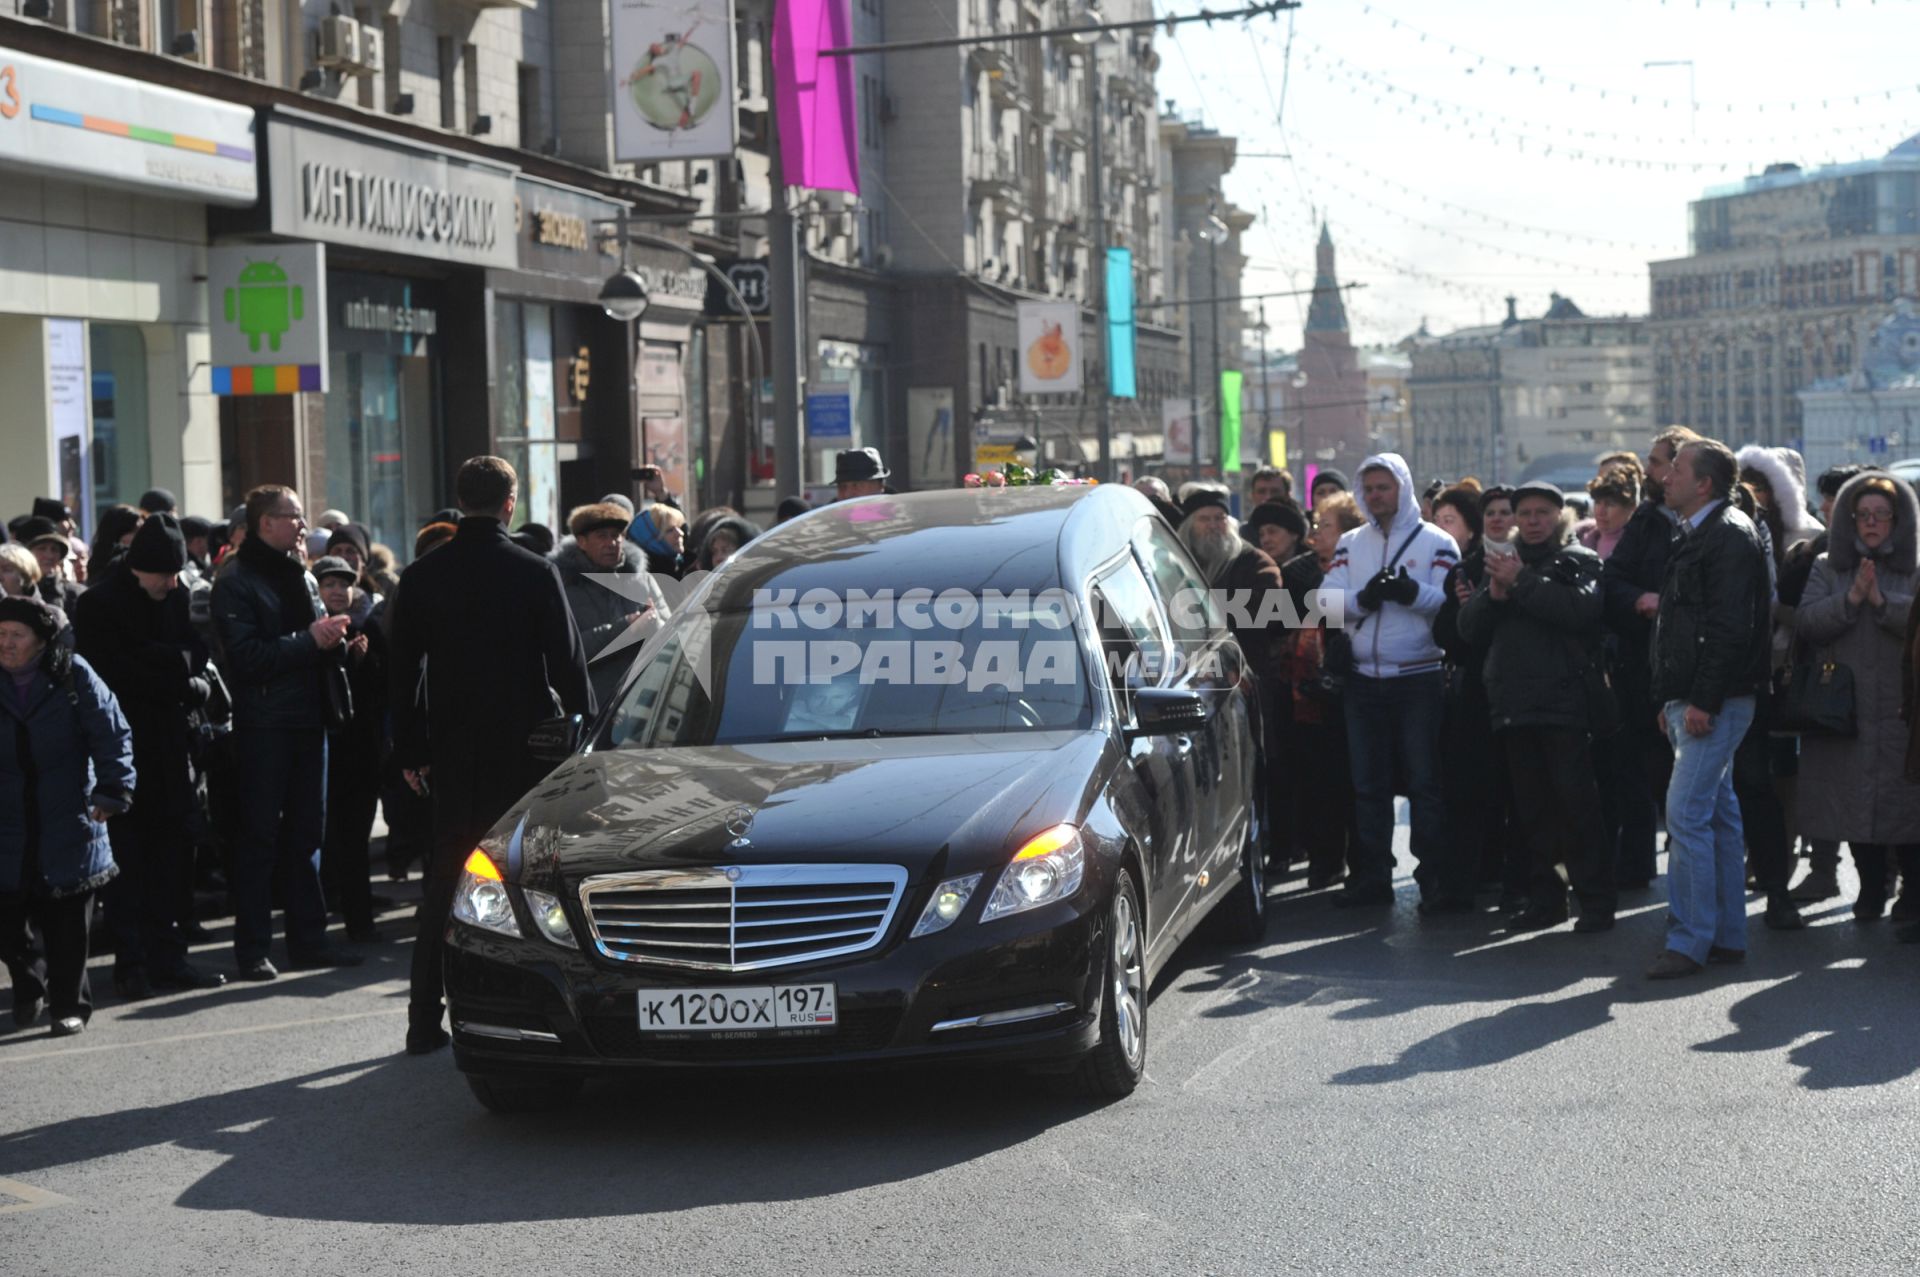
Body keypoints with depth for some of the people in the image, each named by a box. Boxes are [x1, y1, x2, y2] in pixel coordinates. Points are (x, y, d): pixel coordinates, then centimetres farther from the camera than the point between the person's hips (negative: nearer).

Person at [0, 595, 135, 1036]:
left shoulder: (74, 676, -3)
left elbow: (112, 735, -3)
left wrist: (112, 792, -10)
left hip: (68, 822, -2)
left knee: (66, 922, 1)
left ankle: (69, 1003, 14)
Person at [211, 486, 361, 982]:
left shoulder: (304, 578, 18)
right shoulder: (237, 583, -6)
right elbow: (247, 656, -16)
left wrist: (334, 638, -1)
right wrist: (309, 641, -17)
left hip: (308, 718, 7)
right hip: (263, 725, -7)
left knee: (307, 834, 10)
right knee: (260, 837, -3)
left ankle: (308, 939, 16)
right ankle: (253, 947, 1)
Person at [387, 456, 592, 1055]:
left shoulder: (420, 577, 1)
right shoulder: (536, 573, -8)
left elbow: (402, 670, 5)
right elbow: (568, 662, -5)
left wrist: (410, 750, 12)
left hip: (453, 752, 3)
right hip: (526, 747, -3)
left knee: (444, 880, 8)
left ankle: (425, 1018, 5)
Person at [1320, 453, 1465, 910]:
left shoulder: (1436, 542, -1)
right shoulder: (1350, 544, 13)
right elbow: (1326, 599, 1)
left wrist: (1412, 593, -26)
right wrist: (1362, 597, -16)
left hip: (1419, 679, -5)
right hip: (1364, 680, 5)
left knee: (1425, 782, -5)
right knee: (1368, 783, 10)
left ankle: (1438, 879, -3)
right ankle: (1371, 876, 17)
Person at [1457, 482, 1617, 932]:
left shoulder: (1580, 561, 3)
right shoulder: (1506, 562, 20)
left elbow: (1580, 608, -18)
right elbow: (1470, 627, 12)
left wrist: (1521, 583, -14)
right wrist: (1493, 593, -7)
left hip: (1564, 704, -6)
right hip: (1514, 704, 6)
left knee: (1576, 801, -6)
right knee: (1532, 807, 9)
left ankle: (1595, 901, -2)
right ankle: (1545, 898, 15)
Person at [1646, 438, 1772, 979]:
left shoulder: (1729, 534, -13)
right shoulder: (1696, 534, 18)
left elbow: (1729, 626, -21)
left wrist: (1702, 701, -23)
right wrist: (1671, 701, 18)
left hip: (1714, 704, -10)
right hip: (1694, 702, 10)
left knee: (1686, 815, -12)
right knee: (1719, 816, 12)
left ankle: (1689, 942, -9)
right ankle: (1728, 935, 17)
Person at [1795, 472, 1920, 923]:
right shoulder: (1827, 568, 11)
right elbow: (1805, 622, -4)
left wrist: (1882, 601, -17)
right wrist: (1850, 599, -15)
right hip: (1844, 711, 2)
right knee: (1854, 801, 4)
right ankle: (1870, 890, 17)